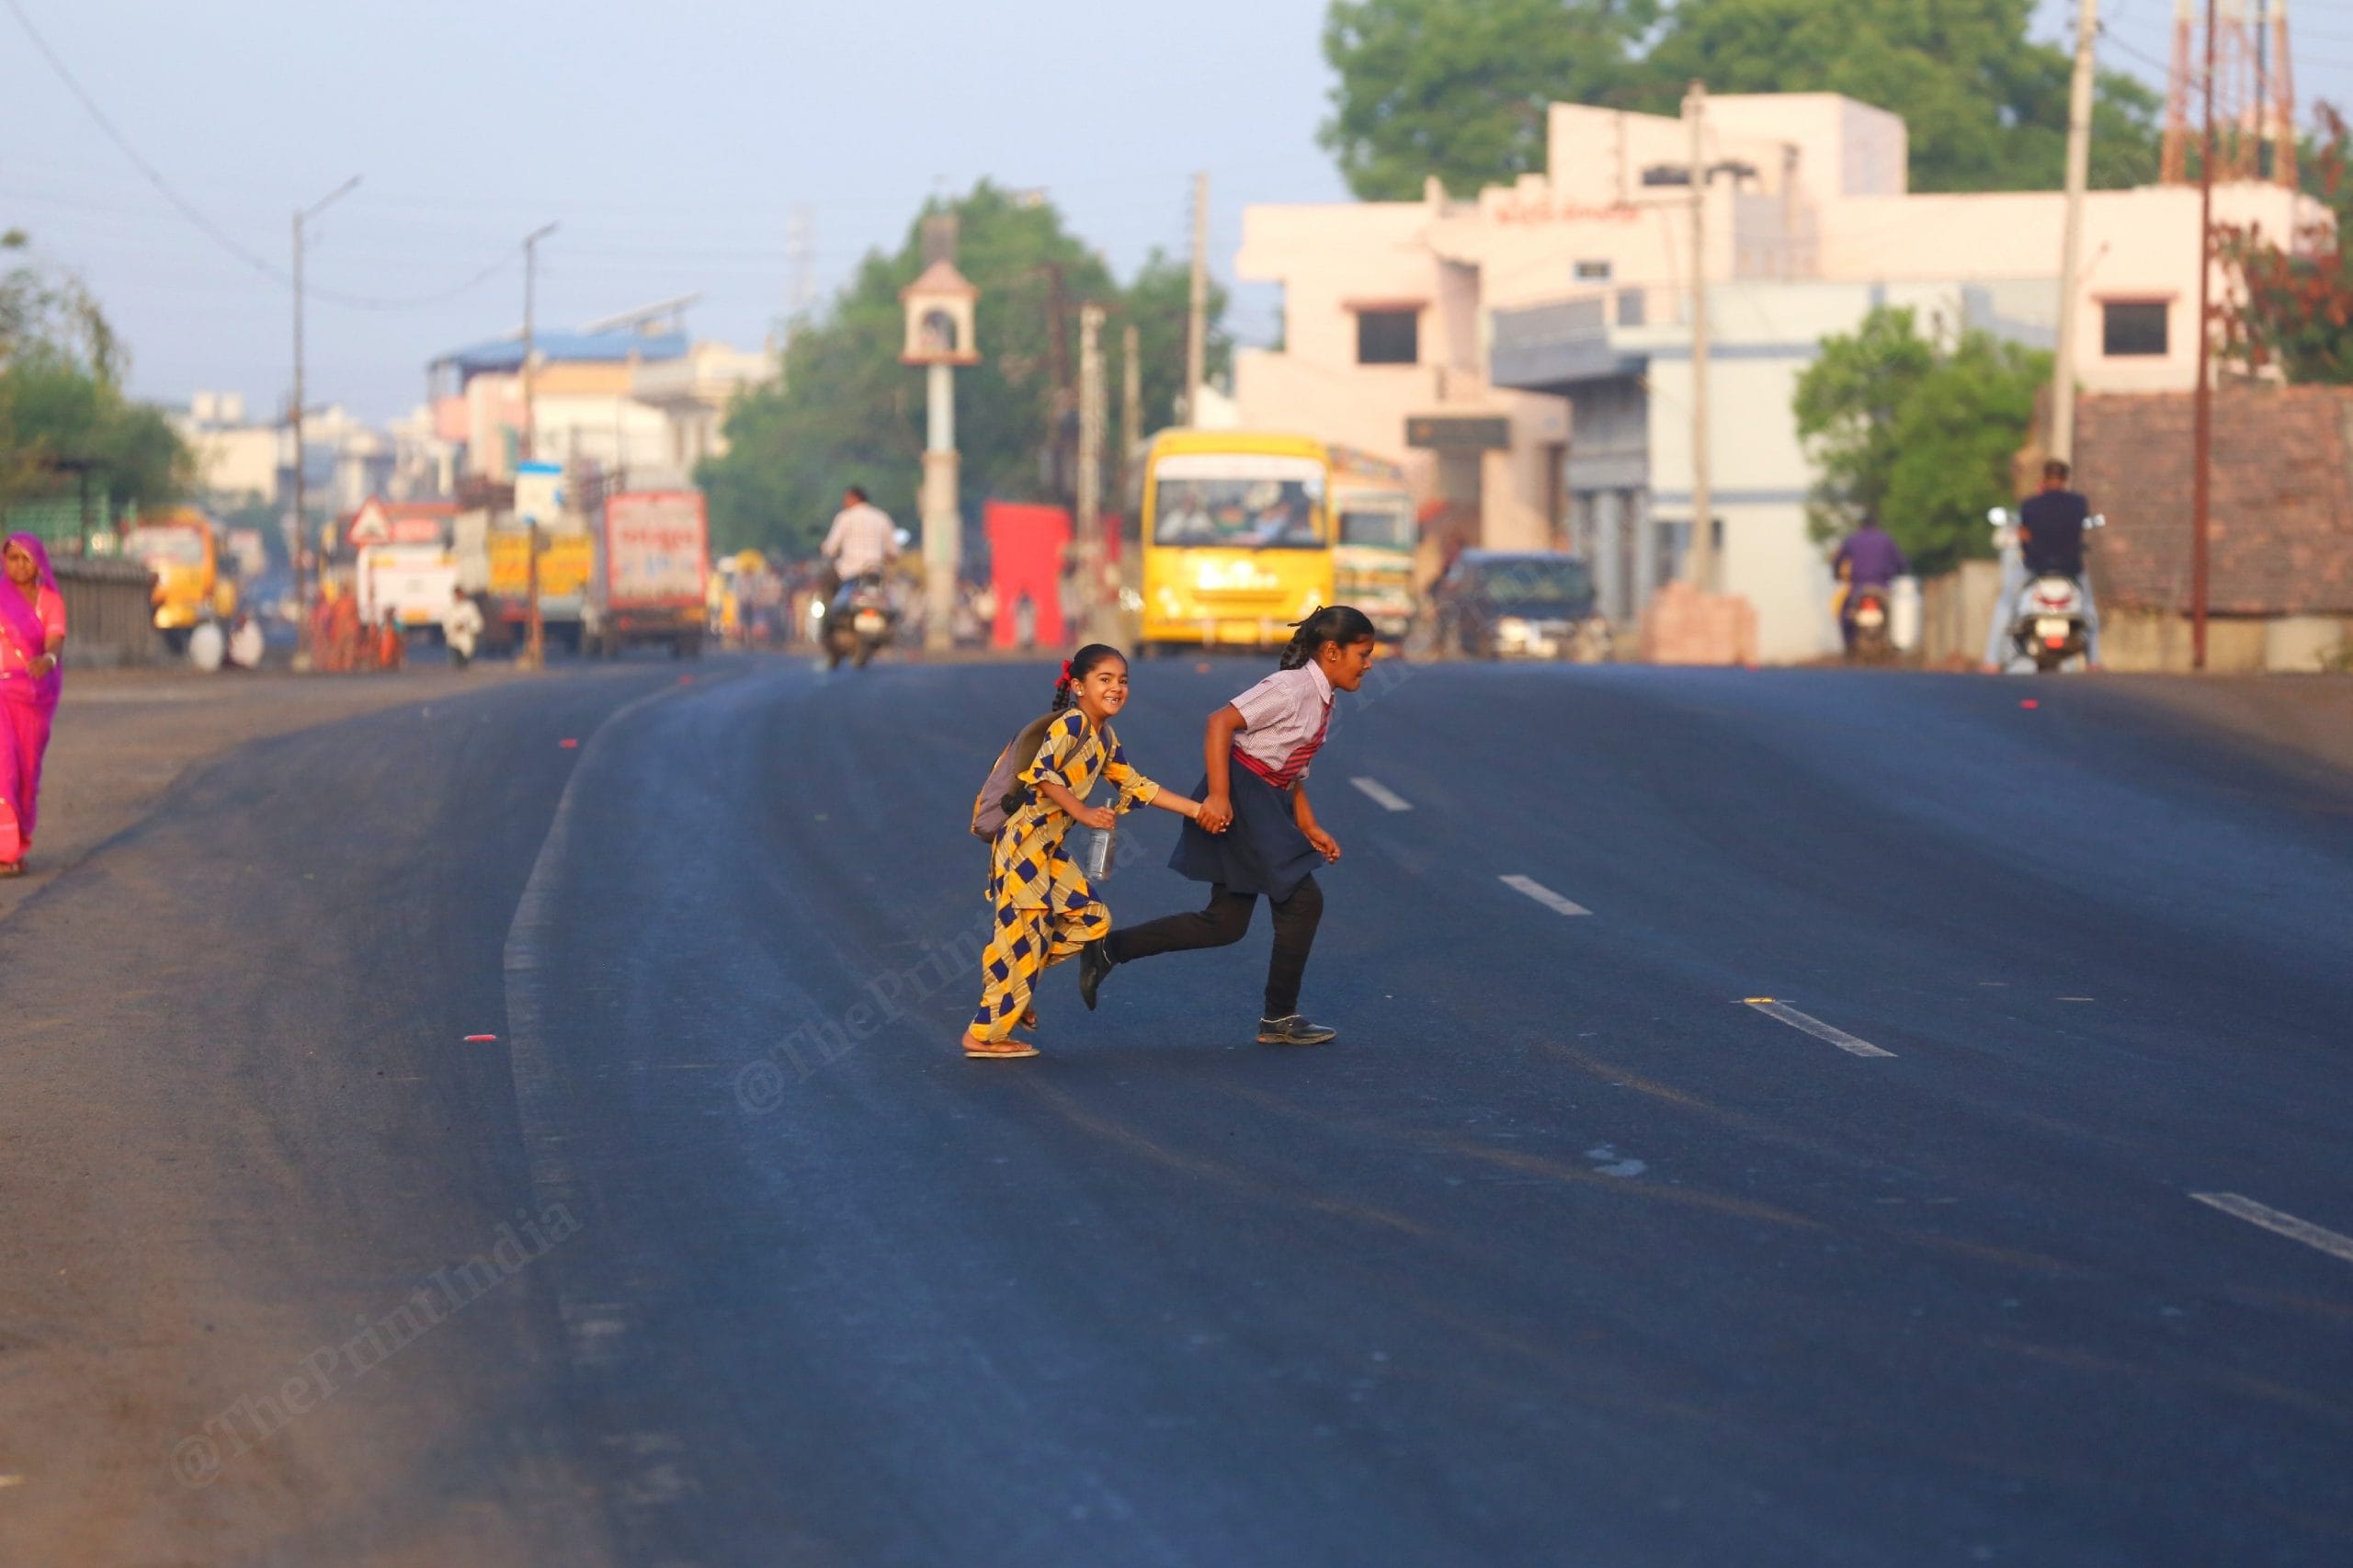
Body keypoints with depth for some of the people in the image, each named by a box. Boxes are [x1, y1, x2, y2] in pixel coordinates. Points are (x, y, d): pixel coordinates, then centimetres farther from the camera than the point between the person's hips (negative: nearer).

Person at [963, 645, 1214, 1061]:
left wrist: (1193, 809, 18)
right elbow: (1041, 773, -24)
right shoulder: (1072, 723, -13)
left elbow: (1134, 786, 21)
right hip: (1022, 835, -10)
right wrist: (1083, 813, -21)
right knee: (1025, 927, -7)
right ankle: (985, 1035, 0)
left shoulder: (1104, 739, 16)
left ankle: (1008, 988, 18)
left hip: (1047, 845, 10)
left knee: (1090, 917, 12)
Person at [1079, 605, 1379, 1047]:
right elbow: (1221, 722, -24)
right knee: (1302, 902, -5)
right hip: (1241, 800, -10)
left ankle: (1108, 948, 10)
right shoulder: (1291, 689, -16)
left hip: (1267, 805, 10)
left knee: (1226, 923, 8)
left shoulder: (1320, 700, 14)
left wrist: (1310, 830, 16)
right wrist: (1218, 795, -27)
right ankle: (1280, 1019, 5)